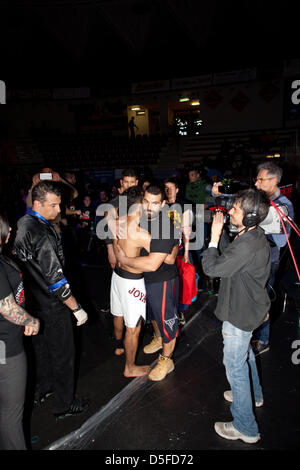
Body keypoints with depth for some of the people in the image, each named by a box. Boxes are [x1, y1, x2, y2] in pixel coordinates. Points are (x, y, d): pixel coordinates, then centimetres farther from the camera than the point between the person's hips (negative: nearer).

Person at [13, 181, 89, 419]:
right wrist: (77, 308, -20)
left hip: (32, 300, 9)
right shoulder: (40, 233, -29)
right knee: (62, 355, 10)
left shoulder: (22, 223, 1)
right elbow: (55, 278, -28)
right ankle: (64, 405, 29)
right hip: (51, 306, -9)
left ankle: (42, 390, 48)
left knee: (42, 347, 27)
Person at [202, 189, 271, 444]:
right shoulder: (255, 235, -1)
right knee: (245, 353, 30)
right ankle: (253, 394, 55)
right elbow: (227, 254, 9)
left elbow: (212, 268, -28)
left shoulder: (247, 245, -33)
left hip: (240, 313, -10)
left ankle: (245, 427, 23)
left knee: (235, 365, 5)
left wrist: (214, 236, -20)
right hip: (248, 307, 10)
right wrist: (220, 233, -1)